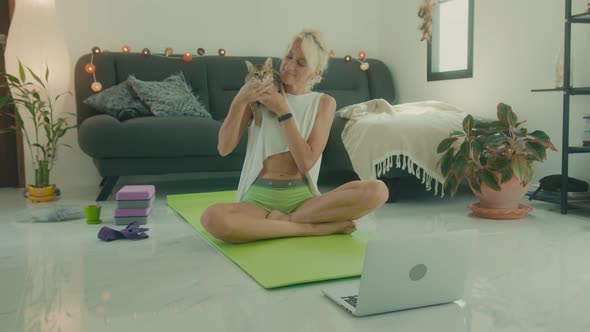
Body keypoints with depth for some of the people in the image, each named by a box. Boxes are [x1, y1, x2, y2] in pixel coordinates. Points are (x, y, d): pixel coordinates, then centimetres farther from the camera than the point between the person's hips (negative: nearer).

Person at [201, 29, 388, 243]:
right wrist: (240, 101, -15)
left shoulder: (323, 103, 5)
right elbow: (224, 149, -2)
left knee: (377, 191, -23)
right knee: (212, 218, -36)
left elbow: (306, 162, -8)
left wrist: (283, 111, -11)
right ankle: (312, 228, -19)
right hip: (260, 197, 0)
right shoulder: (259, 94, 5)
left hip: (302, 197, 1)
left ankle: (285, 220, -17)